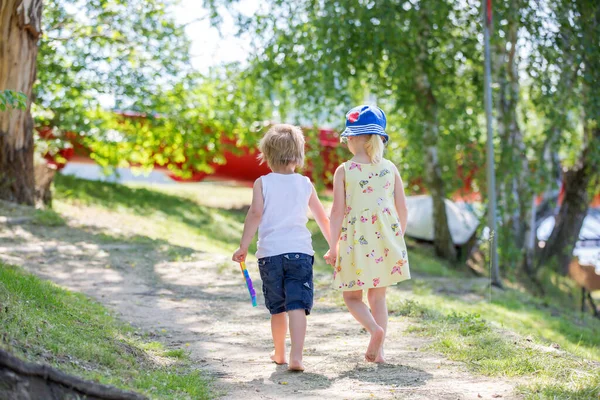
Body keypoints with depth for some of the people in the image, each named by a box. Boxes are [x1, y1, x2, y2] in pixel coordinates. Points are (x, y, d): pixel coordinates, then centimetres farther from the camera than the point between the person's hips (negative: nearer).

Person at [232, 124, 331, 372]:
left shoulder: (262, 183, 3)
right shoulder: (305, 184, 10)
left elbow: (256, 214, -10)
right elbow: (322, 218, 18)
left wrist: (243, 247, -10)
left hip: (270, 252, 0)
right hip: (300, 251, 0)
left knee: (277, 308, 15)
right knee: (297, 306, -7)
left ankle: (279, 353, 30)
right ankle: (296, 357, -21)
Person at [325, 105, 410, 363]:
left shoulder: (344, 171, -6)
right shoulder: (390, 169, 3)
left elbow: (337, 211, -9)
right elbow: (402, 209, 4)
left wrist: (333, 247, -2)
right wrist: (398, 239, 18)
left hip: (355, 241, -3)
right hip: (385, 241, 3)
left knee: (352, 296, 11)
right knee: (378, 296, 14)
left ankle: (374, 329, -16)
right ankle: (378, 350, 9)